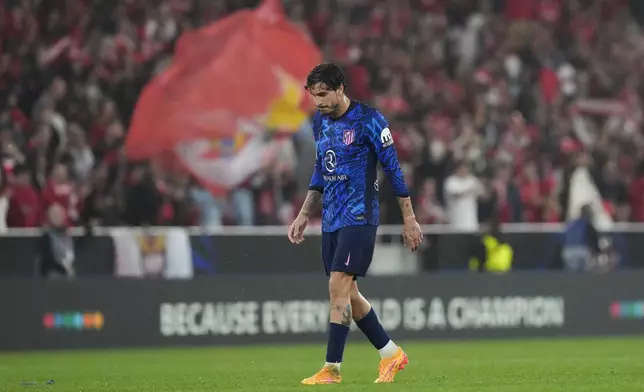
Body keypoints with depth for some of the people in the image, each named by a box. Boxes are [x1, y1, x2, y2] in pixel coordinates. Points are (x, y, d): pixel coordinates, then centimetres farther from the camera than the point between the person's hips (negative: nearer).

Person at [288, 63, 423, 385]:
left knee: (339, 287, -15)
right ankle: (391, 355, 22)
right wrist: (304, 215, 18)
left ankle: (332, 369, -12)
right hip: (331, 220, 8)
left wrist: (409, 219, -7)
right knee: (347, 293, 8)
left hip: (358, 216, -8)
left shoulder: (368, 120, -12)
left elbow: (393, 168, -9)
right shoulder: (320, 121, 10)